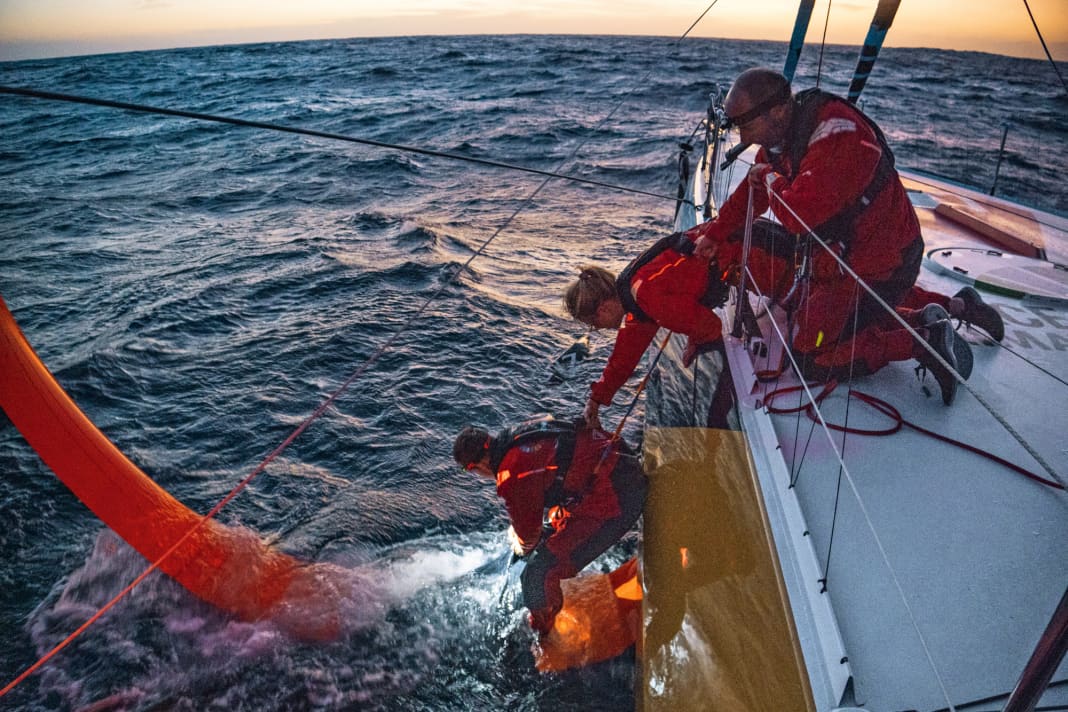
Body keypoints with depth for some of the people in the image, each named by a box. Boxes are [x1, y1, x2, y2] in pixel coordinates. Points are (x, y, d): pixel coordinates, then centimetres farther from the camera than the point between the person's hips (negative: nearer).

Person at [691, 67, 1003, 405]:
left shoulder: (839, 138, -31)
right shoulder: (779, 134, -2)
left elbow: (798, 216, -38)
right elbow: (750, 193, 12)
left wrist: (770, 177, -19)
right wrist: (714, 234, 3)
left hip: (876, 270, -10)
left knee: (809, 359, -11)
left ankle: (922, 340, -8)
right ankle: (954, 305, 32)